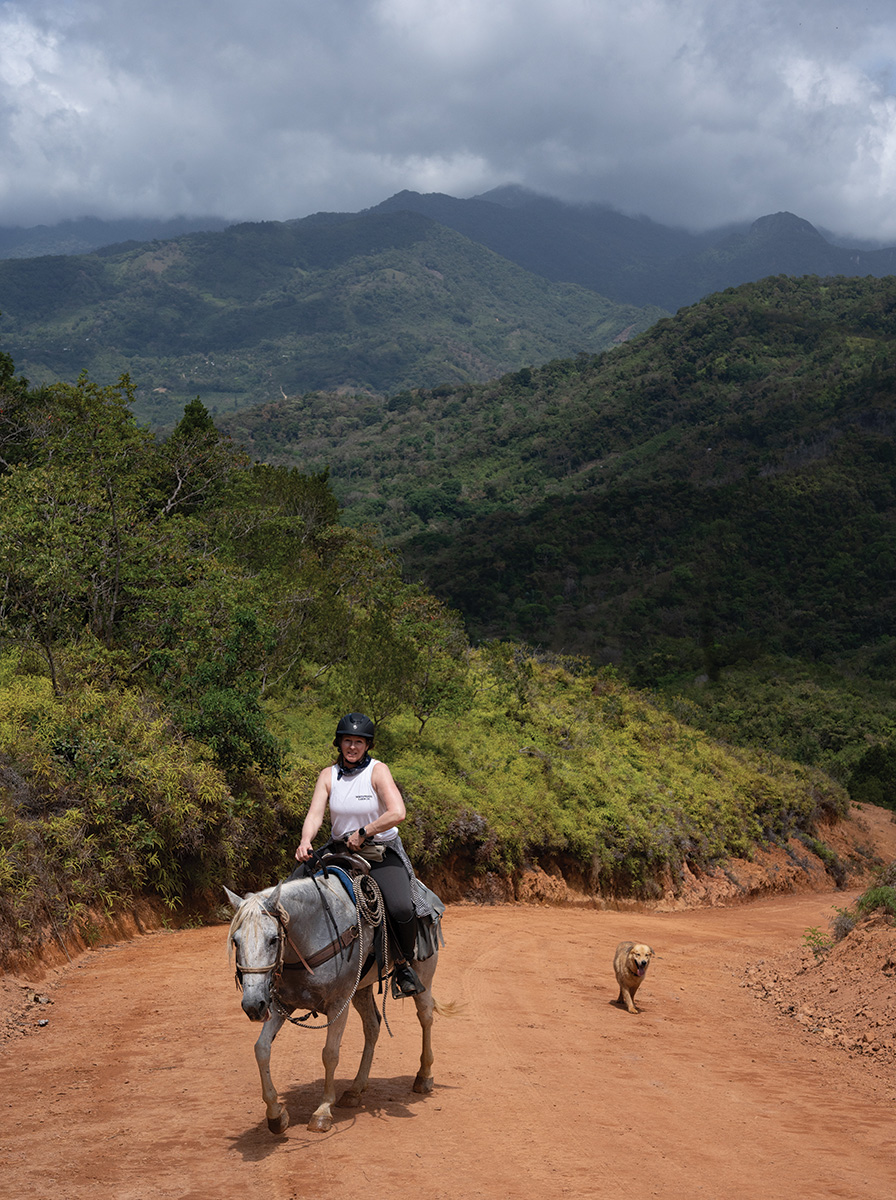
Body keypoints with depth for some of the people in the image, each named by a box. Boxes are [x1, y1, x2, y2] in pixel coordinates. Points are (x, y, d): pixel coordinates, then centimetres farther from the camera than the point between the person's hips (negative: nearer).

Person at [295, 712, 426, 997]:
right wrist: (305, 842, -29)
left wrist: (362, 833, -19)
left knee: (401, 909, -27)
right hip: (340, 853, 4)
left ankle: (403, 965, 0)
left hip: (382, 853, -4)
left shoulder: (378, 771, -11)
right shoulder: (328, 775, 0)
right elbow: (315, 814, -10)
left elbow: (397, 813, -23)